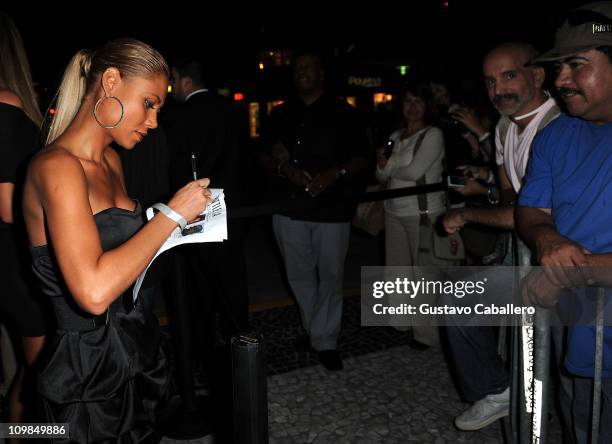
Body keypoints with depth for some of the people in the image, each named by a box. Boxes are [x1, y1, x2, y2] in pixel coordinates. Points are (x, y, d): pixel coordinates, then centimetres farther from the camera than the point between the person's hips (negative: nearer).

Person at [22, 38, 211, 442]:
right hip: (92, 368, -8)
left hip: (137, 347, 8)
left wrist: (173, 222, 5)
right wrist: (173, 213, -25)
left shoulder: (111, 161, 7)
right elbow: (94, 291, -32)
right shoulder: (57, 166, -21)